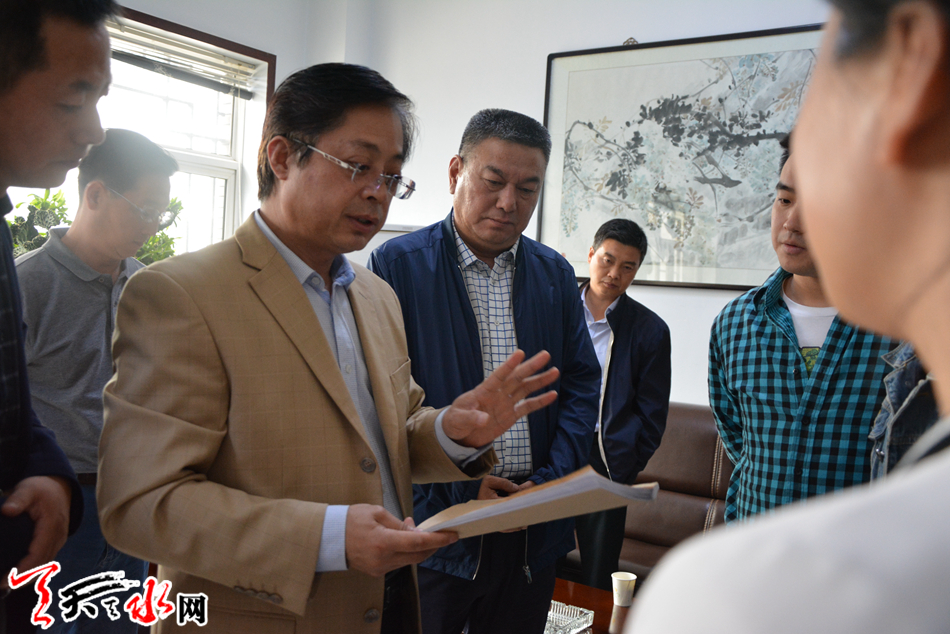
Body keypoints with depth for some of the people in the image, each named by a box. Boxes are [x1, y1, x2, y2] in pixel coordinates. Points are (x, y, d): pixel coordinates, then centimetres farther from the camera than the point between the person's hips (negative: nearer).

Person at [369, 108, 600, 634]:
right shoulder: (397, 264, -7)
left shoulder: (555, 274, 8)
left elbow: (582, 382, 9)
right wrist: (457, 486, -15)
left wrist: (553, 477, -5)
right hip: (428, 530, -4)